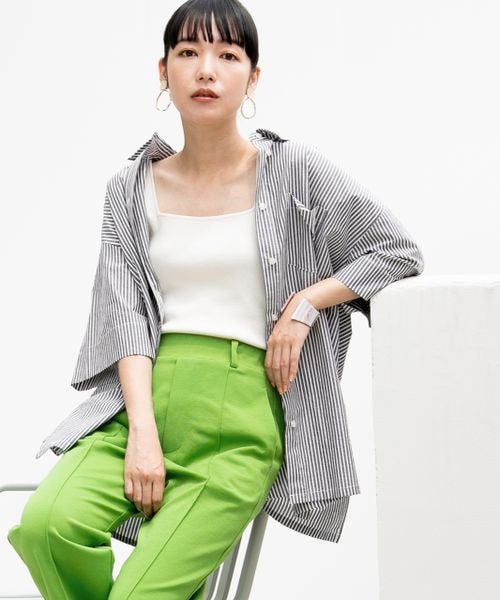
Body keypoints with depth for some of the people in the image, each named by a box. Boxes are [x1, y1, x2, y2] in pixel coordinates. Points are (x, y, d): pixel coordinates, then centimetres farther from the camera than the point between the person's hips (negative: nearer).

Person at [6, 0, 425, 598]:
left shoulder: (295, 170, 5)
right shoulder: (131, 189, 11)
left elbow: (400, 252, 9)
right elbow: (126, 315, 1)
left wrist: (307, 301, -5)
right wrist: (142, 431, -13)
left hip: (246, 411, -2)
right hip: (147, 397, 3)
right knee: (46, 524, -24)